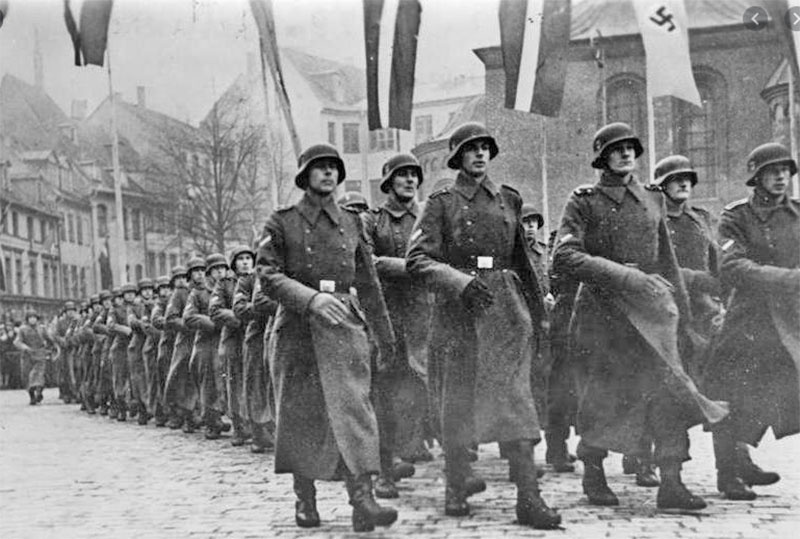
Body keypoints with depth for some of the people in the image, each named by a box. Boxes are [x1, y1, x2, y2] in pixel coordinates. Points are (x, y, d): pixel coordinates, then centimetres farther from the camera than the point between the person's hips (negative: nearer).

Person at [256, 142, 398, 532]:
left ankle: (362, 501, -18)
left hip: (345, 325, 2)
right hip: (298, 328, -1)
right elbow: (268, 275, -7)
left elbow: (368, 284, 18)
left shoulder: (352, 222, 13)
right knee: (300, 414, 5)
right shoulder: (282, 222, 3)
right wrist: (313, 298, -22)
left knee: (353, 405, -11)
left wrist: (385, 336, 19)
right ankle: (305, 500, 19)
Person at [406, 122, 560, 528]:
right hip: (458, 310, -2)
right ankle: (456, 491, 19)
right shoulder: (442, 203, 2)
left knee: (515, 395, -7)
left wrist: (535, 307, 21)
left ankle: (528, 497, -9)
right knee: (458, 401, 5)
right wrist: (462, 282, -20)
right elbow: (417, 259, -7)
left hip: (507, 308, 2)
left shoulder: (508, 200, 13)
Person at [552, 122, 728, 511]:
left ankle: (671, 483, -6)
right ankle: (593, 477, 23)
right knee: (602, 396, 4)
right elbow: (564, 259, -14)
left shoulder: (652, 200, 12)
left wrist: (681, 306, 20)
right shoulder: (583, 202, -3)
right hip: (601, 308, -3)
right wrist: (624, 276, -21)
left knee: (668, 389, -8)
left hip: (649, 307, 4)